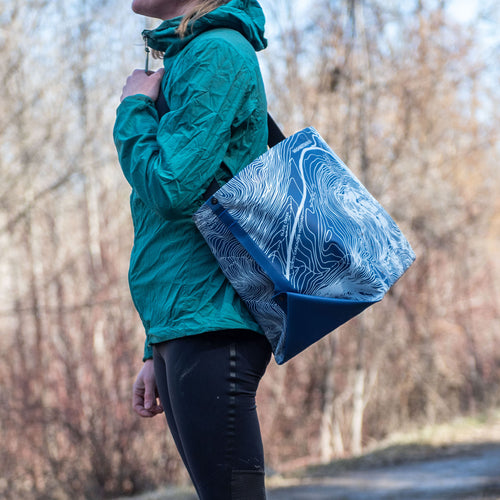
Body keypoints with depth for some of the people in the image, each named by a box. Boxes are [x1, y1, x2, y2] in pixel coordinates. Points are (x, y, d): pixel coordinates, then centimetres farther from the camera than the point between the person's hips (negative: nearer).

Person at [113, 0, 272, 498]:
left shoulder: (218, 53, -8)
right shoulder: (182, 60, 22)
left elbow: (172, 186, -19)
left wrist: (133, 109, -1)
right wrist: (156, 351, 22)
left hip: (213, 325, -10)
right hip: (177, 327, 10)